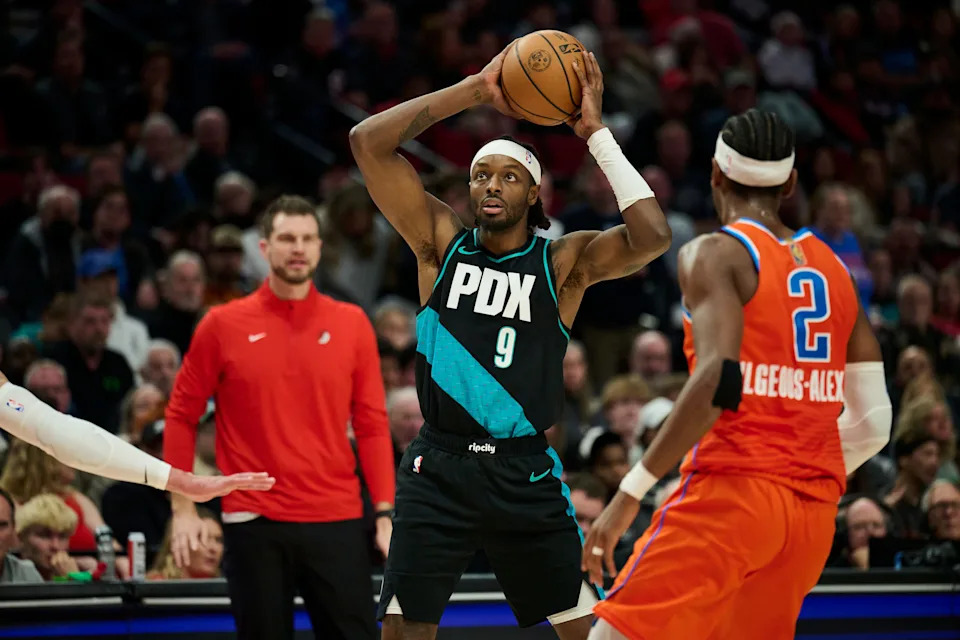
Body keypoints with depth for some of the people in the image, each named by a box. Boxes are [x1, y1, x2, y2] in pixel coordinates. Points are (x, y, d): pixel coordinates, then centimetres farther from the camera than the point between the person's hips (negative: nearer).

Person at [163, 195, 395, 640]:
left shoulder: (352, 324, 5)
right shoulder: (223, 325, 2)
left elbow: (372, 425, 6)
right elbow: (181, 415, 6)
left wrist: (385, 513, -1)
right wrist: (182, 508, 0)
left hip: (337, 522, 1)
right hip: (255, 523, -1)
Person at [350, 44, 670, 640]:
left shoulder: (563, 263, 2)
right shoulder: (442, 242, 5)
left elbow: (651, 237, -17)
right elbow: (368, 141, -5)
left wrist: (596, 132, -12)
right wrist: (476, 90, -8)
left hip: (525, 474, 0)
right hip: (439, 471, 0)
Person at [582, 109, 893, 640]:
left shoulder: (714, 254, -3)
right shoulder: (833, 270, 16)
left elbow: (719, 381, -19)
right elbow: (873, 421, 14)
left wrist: (631, 492, -19)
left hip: (730, 493, -7)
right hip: (814, 514, 7)